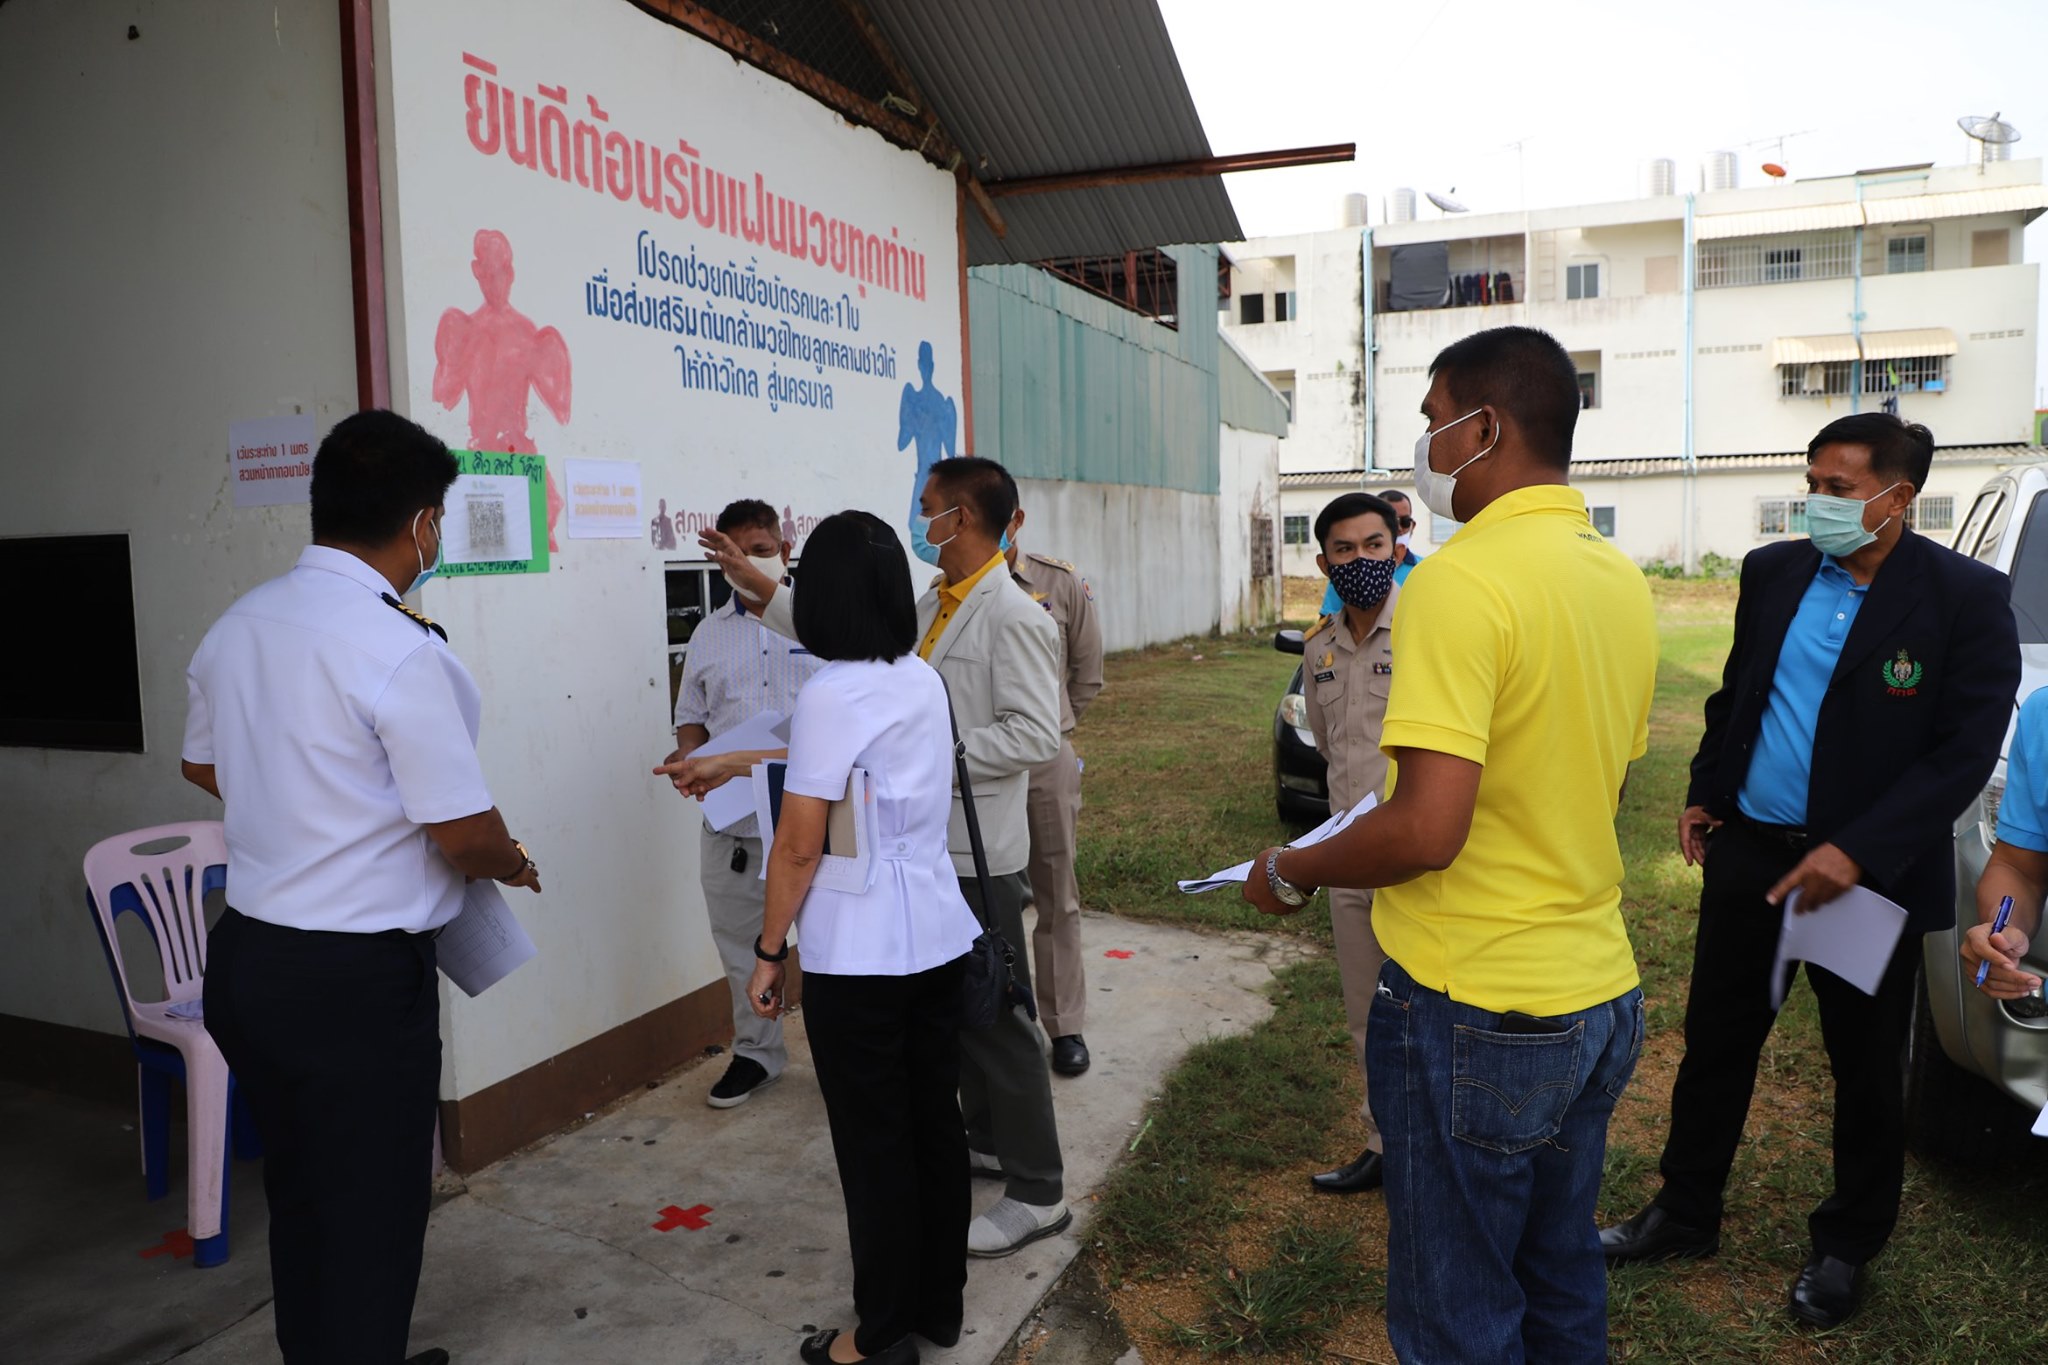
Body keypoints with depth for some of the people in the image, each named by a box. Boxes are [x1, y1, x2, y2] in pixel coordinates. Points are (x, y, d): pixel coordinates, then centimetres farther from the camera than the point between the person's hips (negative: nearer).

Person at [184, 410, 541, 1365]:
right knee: (372, 1212, 9)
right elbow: (465, 835, -19)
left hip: (245, 956, 8)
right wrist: (512, 865, 2)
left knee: (300, 1197, 23)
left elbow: (204, 767, 19)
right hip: (358, 978, -8)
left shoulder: (237, 626, 3)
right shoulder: (399, 649, -22)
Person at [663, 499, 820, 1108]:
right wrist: (689, 757, -3)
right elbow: (692, 716, 17)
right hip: (731, 814, 4)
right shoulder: (710, 634, 12)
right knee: (741, 940, 14)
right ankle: (756, 1051, 30)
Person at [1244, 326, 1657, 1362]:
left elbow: (1426, 831, -27)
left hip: (1474, 1011, -9)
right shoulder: (1621, 579, 7)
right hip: (1600, 997, 9)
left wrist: (1289, 873, -11)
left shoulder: (1463, 578, -21)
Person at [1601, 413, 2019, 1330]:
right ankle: (1685, 1213, 31)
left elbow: (1966, 752, -16)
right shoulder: (1772, 572, 2)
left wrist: (1858, 852, -23)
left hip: (1871, 872, -4)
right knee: (1715, 1040, 14)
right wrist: (1704, 794, 8)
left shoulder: (1965, 597, -12)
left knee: (1866, 1070, 14)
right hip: (1749, 848, 4)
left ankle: (1846, 1249, 35)